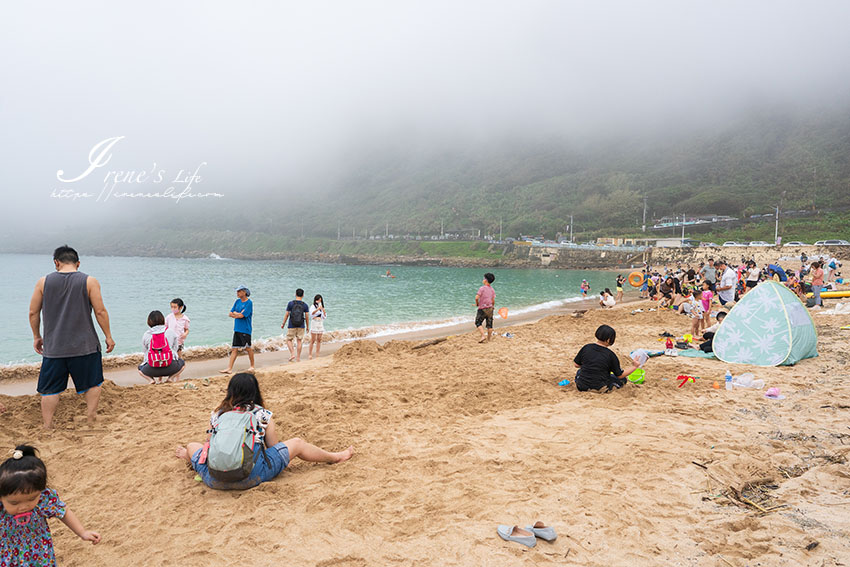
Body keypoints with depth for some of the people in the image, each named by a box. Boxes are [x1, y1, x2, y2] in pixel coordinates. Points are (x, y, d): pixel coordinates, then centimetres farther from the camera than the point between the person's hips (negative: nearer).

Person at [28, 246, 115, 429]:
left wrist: (36, 336, 20)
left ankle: (47, 426, 12)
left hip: (53, 347, 2)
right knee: (92, 383, 14)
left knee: (50, 389, 11)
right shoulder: (89, 281, -4)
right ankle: (91, 420, 13)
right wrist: (108, 336, 3)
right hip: (85, 345, -2)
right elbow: (100, 311, -6)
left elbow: (33, 313, 7)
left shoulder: (44, 282, 2)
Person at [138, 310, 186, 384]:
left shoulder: (146, 335, 6)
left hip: (152, 370, 1)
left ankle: (151, 379, 5)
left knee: (140, 368, 34)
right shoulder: (171, 332, 5)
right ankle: (171, 377, 5)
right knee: (182, 362, 31)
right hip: (169, 368, -1)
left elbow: (146, 352, 13)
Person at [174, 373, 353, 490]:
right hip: (250, 478, -2)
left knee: (193, 446, 30)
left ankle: (189, 456, 62)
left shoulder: (216, 414, 9)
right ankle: (336, 457, 26)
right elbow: (274, 448, 9)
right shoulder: (263, 415, 3)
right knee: (297, 443, 13)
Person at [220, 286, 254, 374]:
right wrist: (238, 314, -7)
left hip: (245, 330, -6)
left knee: (248, 348, 3)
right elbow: (230, 314, 9)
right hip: (237, 329, 7)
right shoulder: (237, 301, 12)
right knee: (234, 349, 5)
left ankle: (252, 366, 19)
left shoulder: (249, 303, -10)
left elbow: (241, 315, -17)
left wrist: (235, 314, 0)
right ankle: (229, 368, 5)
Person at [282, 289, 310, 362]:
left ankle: (292, 353, -6)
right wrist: (307, 327, 11)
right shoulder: (305, 305, -1)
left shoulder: (290, 303, -5)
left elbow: (287, 315, -2)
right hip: (301, 326, 2)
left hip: (292, 326, -1)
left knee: (289, 340, 11)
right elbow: (307, 317, 1)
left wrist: (283, 324, 10)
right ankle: (298, 358, 8)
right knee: (299, 341, 7)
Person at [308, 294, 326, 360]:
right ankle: (310, 354, -1)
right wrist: (318, 309, -38)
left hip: (320, 324, 5)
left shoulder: (322, 307, 15)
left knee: (319, 340, 5)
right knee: (313, 340, -6)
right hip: (314, 323, -5)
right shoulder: (313, 306, -3)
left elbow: (325, 315, 11)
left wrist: (323, 309, -7)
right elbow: (312, 313, -23)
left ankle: (317, 355, 9)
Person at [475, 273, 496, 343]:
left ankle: (483, 336, -10)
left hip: (482, 309, -6)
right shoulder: (492, 289, 5)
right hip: (490, 308, 6)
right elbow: (493, 300, 2)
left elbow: (476, 297, -20)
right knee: (489, 324, 11)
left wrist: (477, 303, -1)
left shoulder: (482, 288, -13)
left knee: (478, 323, 4)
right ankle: (489, 338, 17)